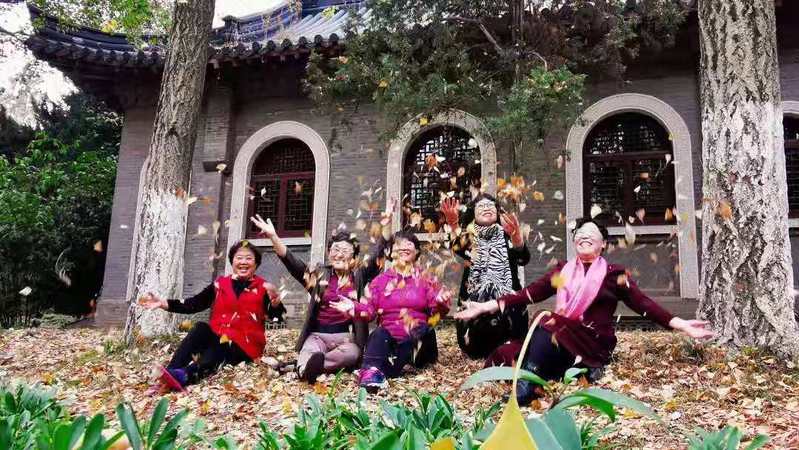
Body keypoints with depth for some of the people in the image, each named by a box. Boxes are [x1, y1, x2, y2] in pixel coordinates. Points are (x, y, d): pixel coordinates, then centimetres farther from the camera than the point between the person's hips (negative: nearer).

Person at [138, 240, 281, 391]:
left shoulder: (262, 288, 0)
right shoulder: (220, 284, 10)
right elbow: (193, 304, 8)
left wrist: (275, 301, -35)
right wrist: (163, 303, -2)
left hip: (246, 346, -3)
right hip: (217, 338, 3)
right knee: (201, 328, -26)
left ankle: (184, 376, -56)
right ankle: (171, 372, -38)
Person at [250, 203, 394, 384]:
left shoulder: (359, 276, 11)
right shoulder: (318, 276, 12)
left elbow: (376, 255, 2)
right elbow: (291, 262, 2)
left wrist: (385, 225, -10)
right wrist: (273, 237, -12)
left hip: (346, 336, 0)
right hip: (317, 334, 1)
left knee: (351, 354, -36)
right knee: (309, 353, -35)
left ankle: (304, 366, -51)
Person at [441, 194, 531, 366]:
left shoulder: (506, 235, 9)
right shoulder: (469, 236, 10)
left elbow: (523, 259, -12)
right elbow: (459, 249, -16)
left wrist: (517, 238, -35)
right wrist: (454, 226, -36)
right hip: (474, 300, 0)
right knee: (476, 349, -12)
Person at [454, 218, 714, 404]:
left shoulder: (614, 275, 8)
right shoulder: (562, 271, 16)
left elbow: (643, 304, 3)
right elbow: (529, 293, 12)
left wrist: (681, 325, -10)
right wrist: (486, 307, 5)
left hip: (593, 344, -3)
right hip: (558, 337, 4)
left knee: (544, 334, -31)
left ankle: (521, 397, -25)